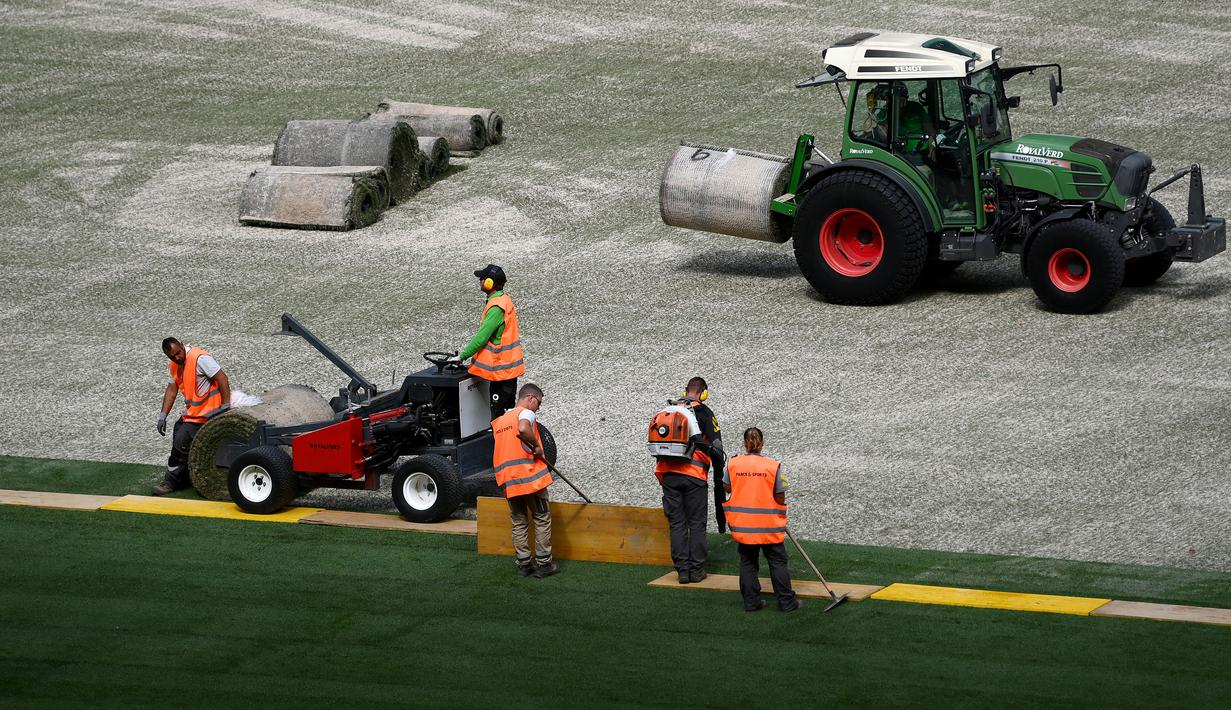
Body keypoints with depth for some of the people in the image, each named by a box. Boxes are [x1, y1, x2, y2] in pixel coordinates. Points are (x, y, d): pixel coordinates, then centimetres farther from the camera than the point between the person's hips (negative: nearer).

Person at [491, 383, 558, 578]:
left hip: (508, 481, 7)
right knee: (542, 519, 5)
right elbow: (523, 430, -29)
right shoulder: (526, 413, -5)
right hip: (530, 477, -6)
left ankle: (523, 563, 13)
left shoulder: (500, 420, 20)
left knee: (519, 522, 14)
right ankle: (543, 563, 7)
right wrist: (536, 446, -15)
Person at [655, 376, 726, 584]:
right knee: (696, 523, 4)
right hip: (694, 475, -4)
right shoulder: (703, 413, -2)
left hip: (668, 473, 4)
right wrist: (719, 474, 10)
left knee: (676, 523, 6)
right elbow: (716, 447, -3)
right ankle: (696, 569, 4)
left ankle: (682, 569, 5)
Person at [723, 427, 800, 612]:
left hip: (743, 525, 2)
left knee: (748, 562, 14)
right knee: (778, 562, 8)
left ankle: (751, 601, 13)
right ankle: (786, 602, 9)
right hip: (769, 524, -2)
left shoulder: (733, 464, -5)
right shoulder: (773, 466, -11)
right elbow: (780, 498, -6)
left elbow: (727, 487, 10)